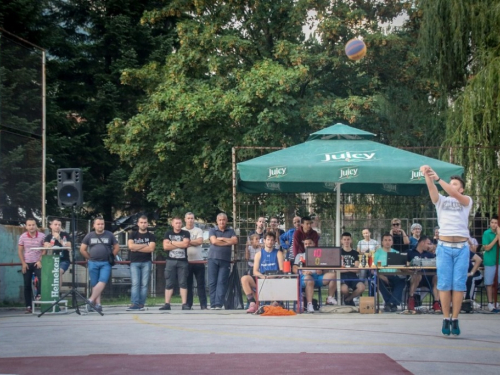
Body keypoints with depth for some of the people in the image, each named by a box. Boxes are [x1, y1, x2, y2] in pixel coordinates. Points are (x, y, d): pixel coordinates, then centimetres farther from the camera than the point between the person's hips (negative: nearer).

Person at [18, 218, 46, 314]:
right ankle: (28, 306, 7)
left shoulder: (42, 236, -4)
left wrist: (40, 261, -10)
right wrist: (23, 263, -5)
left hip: (37, 263, -1)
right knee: (27, 285, 3)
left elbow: (44, 250, 0)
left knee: (42, 278, -27)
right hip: (26, 264, 1)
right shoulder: (23, 237, 0)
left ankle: (39, 295, -8)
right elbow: (20, 251, 3)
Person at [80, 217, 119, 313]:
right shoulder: (89, 236, 7)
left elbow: (116, 248, 11)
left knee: (102, 282, -19)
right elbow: (82, 249, 10)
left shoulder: (109, 235, 5)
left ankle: (91, 300, -23)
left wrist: (110, 257, 4)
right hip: (93, 264, 2)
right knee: (94, 284, 0)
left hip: (106, 263, -2)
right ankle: (98, 304, 1)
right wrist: (90, 258, 5)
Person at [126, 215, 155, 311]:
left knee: (144, 284, -3)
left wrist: (136, 248, -7)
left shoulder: (151, 236, 9)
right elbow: (130, 246, -6)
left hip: (146, 262, 0)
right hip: (134, 262, 0)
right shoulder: (133, 235, 11)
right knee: (135, 283, -9)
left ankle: (141, 304, -3)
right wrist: (144, 245, -5)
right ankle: (134, 304, -16)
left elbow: (151, 248, -7)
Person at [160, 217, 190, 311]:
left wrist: (172, 242, -4)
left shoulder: (186, 233, 8)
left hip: (182, 261, -1)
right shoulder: (168, 233, 9)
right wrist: (180, 245, -5)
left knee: (183, 283, -3)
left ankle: (184, 304, -4)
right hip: (171, 260, 1)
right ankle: (167, 304, -2)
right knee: (169, 283, -1)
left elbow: (185, 244, -10)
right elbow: (165, 246, -4)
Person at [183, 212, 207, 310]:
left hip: (198, 261, 0)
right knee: (188, 284, 3)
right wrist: (194, 242, -7)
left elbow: (200, 241, -7)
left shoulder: (198, 230, 10)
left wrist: (188, 241, -4)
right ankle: (188, 304, 7)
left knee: (201, 284, 0)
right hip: (186, 261, 0)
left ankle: (203, 304, 0)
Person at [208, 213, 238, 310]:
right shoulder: (213, 231, 11)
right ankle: (213, 304, -3)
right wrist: (228, 242, -2)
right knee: (212, 282, -4)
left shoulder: (231, 231, 16)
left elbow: (235, 241, -1)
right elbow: (214, 241, -7)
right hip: (213, 259, 0)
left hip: (225, 260, 0)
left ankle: (218, 304, -13)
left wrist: (222, 238, -3)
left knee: (222, 282, -8)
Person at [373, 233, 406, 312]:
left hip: (394, 276, 2)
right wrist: (382, 277, -19)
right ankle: (393, 304, -27)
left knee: (402, 280, -30)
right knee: (379, 280, -36)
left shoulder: (396, 253, 18)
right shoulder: (378, 253, 11)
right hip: (382, 276, -2)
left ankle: (389, 303, -29)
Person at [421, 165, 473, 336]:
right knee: (444, 284, -4)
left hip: (462, 247, -1)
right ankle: (446, 319, 0)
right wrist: (427, 175, -28)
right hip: (444, 246, 1)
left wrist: (438, 178, -22)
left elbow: (455, 194, -12)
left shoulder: (467, 201, 9)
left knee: (459, 284, -3)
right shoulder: (441, 200, 13)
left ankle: (455, 320, 0)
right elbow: (432, 189, -7)